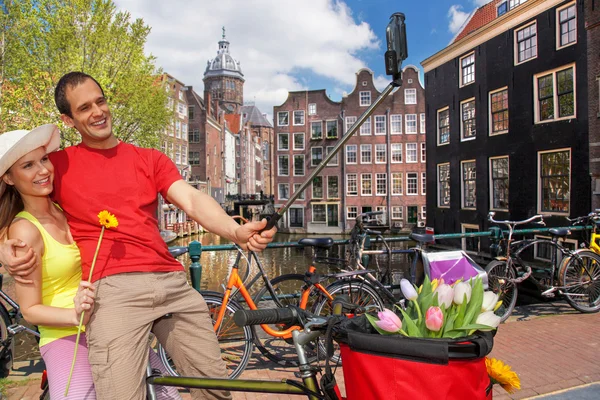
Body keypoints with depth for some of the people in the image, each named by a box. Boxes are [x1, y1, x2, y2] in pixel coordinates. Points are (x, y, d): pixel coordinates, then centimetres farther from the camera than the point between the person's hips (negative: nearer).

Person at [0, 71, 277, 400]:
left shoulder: (150, 159, 17)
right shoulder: (57, 164, 13)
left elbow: (192, 199, 2)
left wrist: (236, 231, -17)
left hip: (171, 281, 3)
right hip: (113, 288, -2)